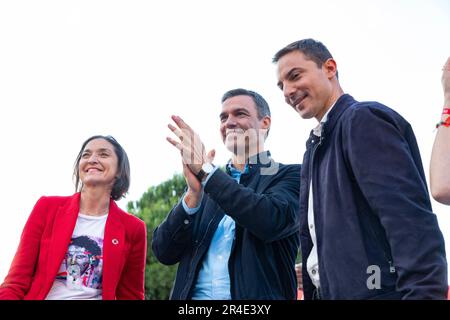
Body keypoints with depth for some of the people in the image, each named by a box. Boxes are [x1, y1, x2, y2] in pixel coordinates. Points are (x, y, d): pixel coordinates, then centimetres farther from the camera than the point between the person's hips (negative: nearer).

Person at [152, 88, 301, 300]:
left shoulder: (290, 176, 1)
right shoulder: (208, 186, 12)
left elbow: (271, 220, -19)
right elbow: (164, 252, 4)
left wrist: (205, 169, -13)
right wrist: (194, 193, -11)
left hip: (255, 294, -3)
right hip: (195, 294, 4)